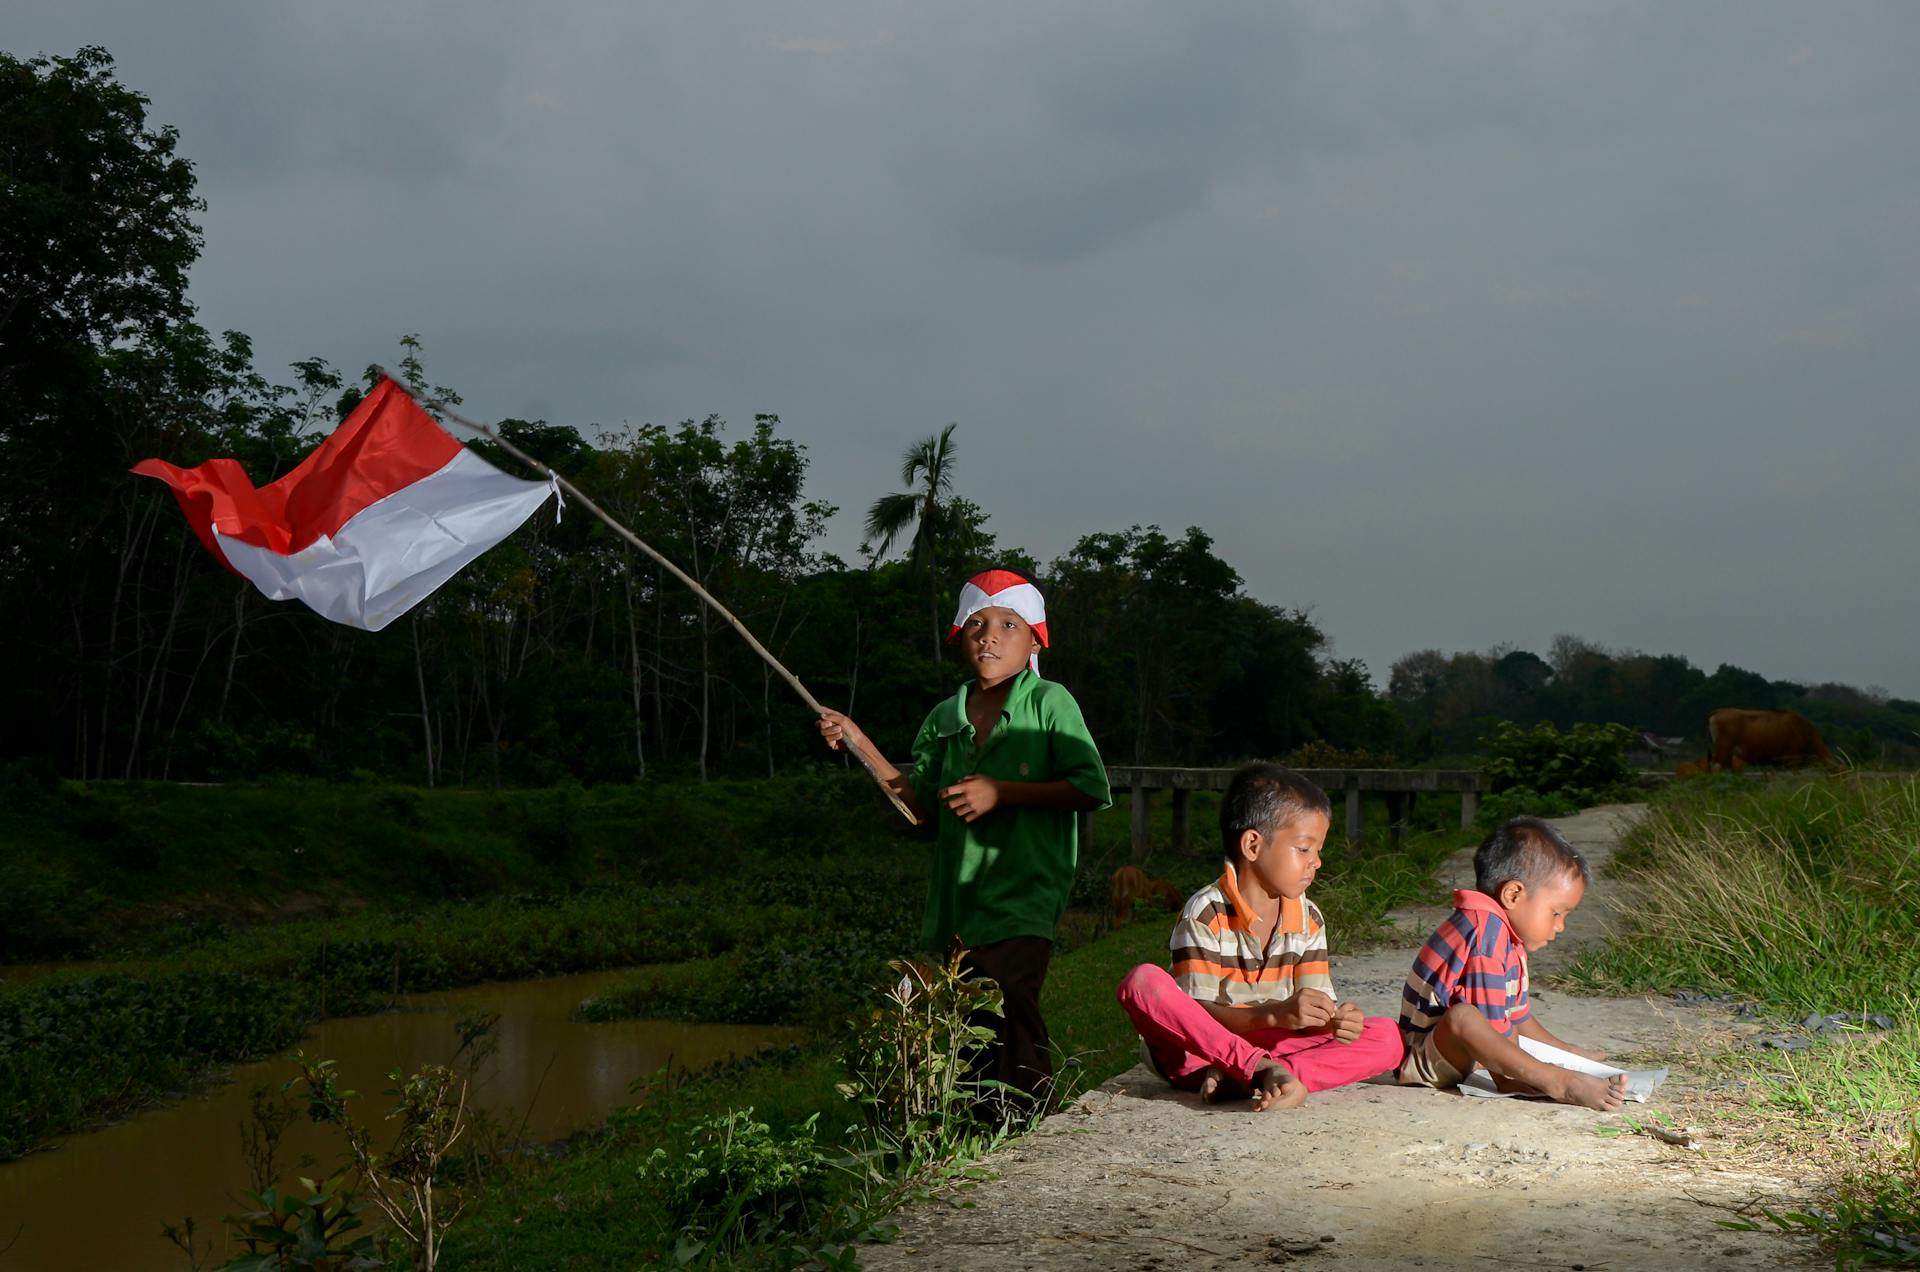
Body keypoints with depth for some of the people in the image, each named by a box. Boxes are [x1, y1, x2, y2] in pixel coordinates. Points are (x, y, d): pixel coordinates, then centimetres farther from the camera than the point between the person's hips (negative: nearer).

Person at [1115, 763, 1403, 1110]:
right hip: (1200, 1051, -5)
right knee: (1142, 982, -31)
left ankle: (1242, 1079, -31)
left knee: (1386, 1037, -14)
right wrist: (1274, 1014, -33)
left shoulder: (1309, 919, 7)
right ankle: (1264, 1070, -38)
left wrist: (1335, 1019, -22)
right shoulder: (1206, 914, -11)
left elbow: (1312, 1014, 3)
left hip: (1271, 1046, 5)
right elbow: (1193, 1013, -19)